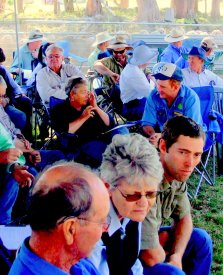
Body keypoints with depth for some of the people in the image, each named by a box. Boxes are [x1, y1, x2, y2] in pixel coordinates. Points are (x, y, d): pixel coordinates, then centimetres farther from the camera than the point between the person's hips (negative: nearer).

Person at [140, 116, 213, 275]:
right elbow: (152, 257, -33)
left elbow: (183, 218, 7)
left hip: (149, 239, 8)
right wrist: (164, 238, -11)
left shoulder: (177, 172, -9)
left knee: (201, 239, 8)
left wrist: (176, 256, -9)